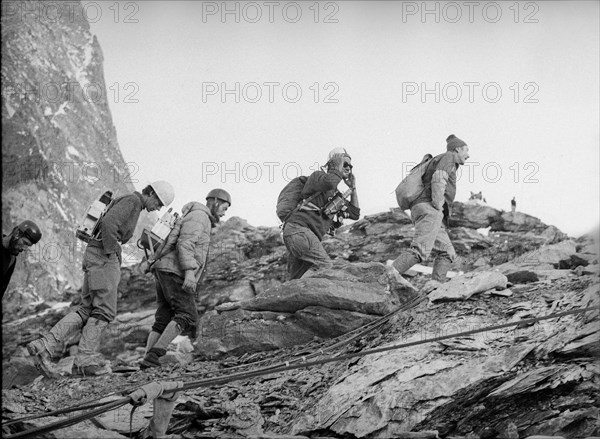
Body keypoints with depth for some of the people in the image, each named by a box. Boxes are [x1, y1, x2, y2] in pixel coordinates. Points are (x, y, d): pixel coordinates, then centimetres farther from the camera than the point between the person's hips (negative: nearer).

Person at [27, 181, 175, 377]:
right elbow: (108, 223, -24)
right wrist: (111, 252, -18)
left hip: (96, 257, 10)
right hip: (103, 257, -10)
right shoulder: (132, 201, -8)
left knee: (87, 311, 4)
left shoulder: (131, 203, 24)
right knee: (105, 311, -6)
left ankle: (44, 345, -6)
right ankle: (86, 359, -7)